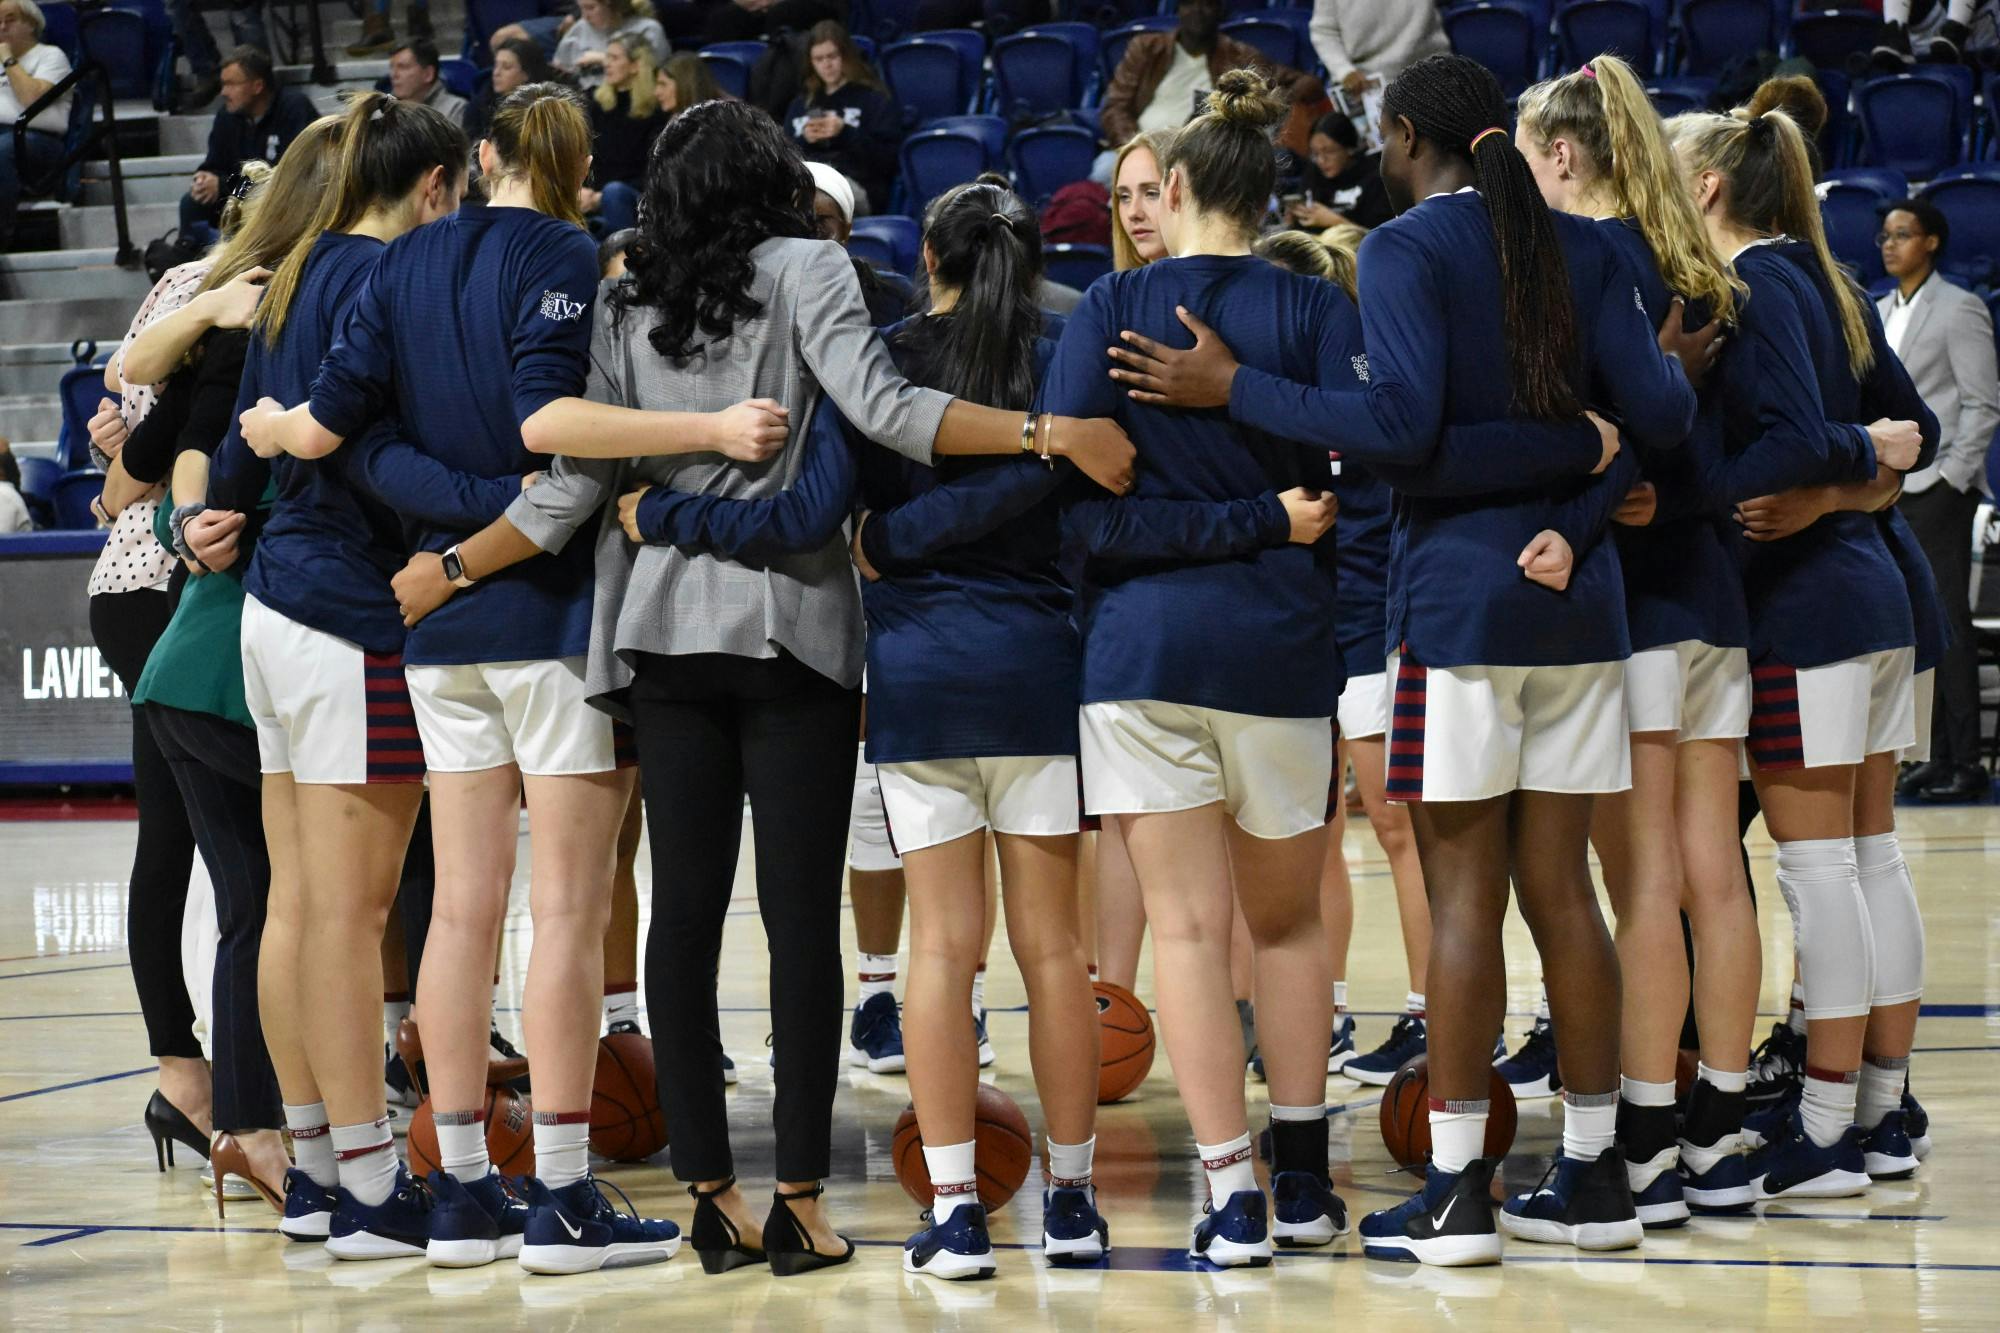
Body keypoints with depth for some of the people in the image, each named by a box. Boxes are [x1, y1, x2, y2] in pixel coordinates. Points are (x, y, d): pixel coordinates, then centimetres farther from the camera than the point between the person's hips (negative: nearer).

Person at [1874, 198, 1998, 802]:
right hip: (1888, 491, 7)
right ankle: (1936, 753, 11)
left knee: (1948, 622, -7)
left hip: (1937, 488, -7)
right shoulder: (1879, 313, 16)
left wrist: (1951, 475, -14)